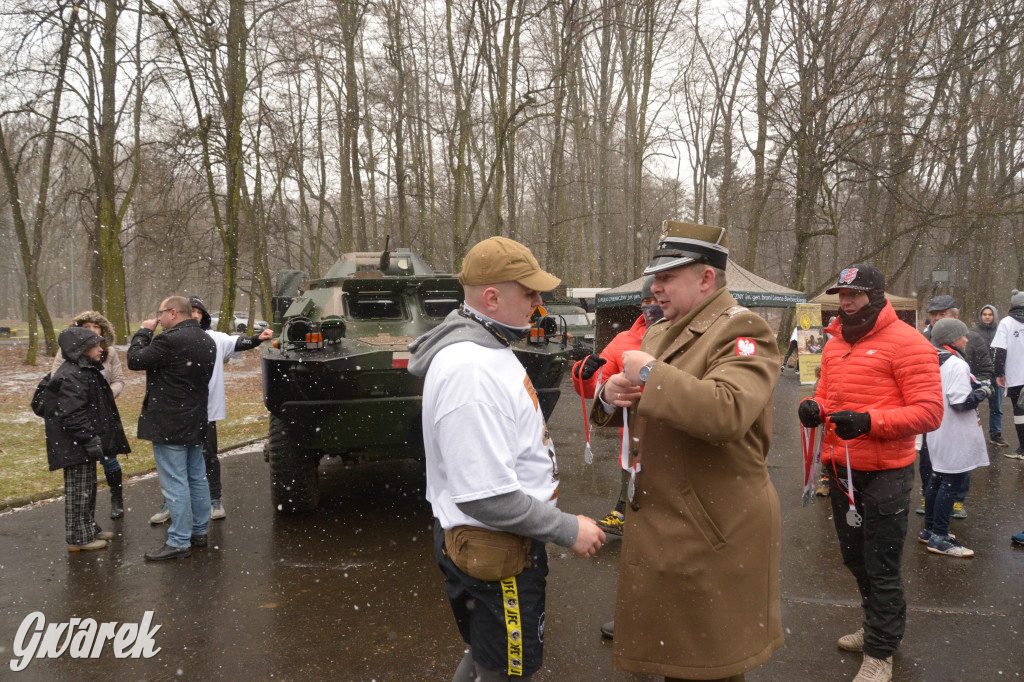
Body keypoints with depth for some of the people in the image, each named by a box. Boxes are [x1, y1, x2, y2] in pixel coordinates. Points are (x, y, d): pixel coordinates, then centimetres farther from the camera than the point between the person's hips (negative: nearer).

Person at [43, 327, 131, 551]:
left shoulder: (87, 371, 14)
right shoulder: (71, 377, -21)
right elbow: (72, 415, -25)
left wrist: (94, 438, 24)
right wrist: (90, 439, -24)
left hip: (84, 443, 11)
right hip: (75, 446, -11)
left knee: (88, 487, 19)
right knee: (78, 490, -1)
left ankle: (88, 527, 32)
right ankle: (78, 537, 9)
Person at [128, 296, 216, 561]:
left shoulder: (169, 340, -20)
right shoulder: (206, 341, 10)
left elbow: (135, 360, -12)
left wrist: (144, 331, 0)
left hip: (169, 425, -9)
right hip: (196, 421, 9)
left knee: (175, 484, -4)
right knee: (197, 478, 16)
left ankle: (179, 541, 1)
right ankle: (199, 531, 27)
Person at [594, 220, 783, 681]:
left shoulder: (742, 331, -14)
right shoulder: (659, 332, 13)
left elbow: (728, 413, -33)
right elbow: (636, 416, 22)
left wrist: (651, 374, -24)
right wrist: (612, 397, -1)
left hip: (713, 530, -8)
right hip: (657, 520, 8)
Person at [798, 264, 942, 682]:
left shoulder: (906, 343, -13)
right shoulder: (836, 343, 10)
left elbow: (929, 412, -18)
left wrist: (868, 421, -29)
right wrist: (813, 407, -4)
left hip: (884, 474, -8)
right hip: (841, 469, 8)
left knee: (881, 567, 4)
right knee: (854, 557, 22)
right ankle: (881, 627, 43)